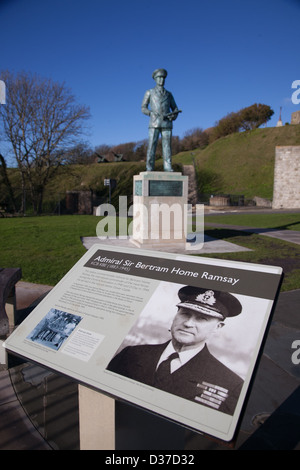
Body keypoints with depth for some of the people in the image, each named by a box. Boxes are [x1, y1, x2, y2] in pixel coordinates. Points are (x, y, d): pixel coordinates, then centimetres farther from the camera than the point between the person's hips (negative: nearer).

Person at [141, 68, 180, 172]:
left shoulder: (169, 94, 18)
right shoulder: (149, 92, 12)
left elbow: (175, 109, 16)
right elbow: (143, 108, 6)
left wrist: (174, 116, -9)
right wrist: (153, 114, -13)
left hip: (166, 124, 2)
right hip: (154, 123, -2)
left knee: (167, 146, -5)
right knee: (151, 146, -9)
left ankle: (168, 167, -5)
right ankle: (149, 169, -7)